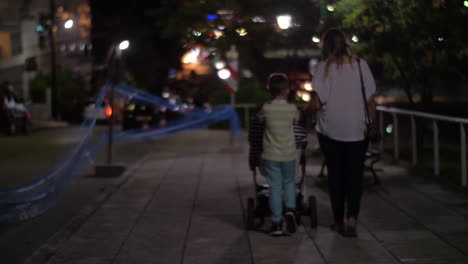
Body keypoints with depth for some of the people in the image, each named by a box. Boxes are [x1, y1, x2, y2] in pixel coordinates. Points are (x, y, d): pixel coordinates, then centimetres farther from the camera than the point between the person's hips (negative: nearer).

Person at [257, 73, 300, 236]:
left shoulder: (266, 108, -9)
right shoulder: (292, 108, -7)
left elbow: (259, 118, 11)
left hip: (270, 155, 0)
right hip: (288, 155, 1)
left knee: (275, 187, 4)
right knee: (289, 182, 20)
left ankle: (277, 223, 4)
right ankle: (290, 209, -3)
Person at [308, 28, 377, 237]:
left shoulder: (324, 67, -7)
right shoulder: (360, 64, -1)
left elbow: (316, 103, -13)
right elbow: (371, 99, 0)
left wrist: (309, 108, 8)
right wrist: (372, 124, 9)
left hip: (331, 130, -1)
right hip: (357, 129, 1)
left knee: (335, 174, 11)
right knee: (355, 174, 5)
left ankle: (339, 220, 18)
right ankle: (351, 218, -10)